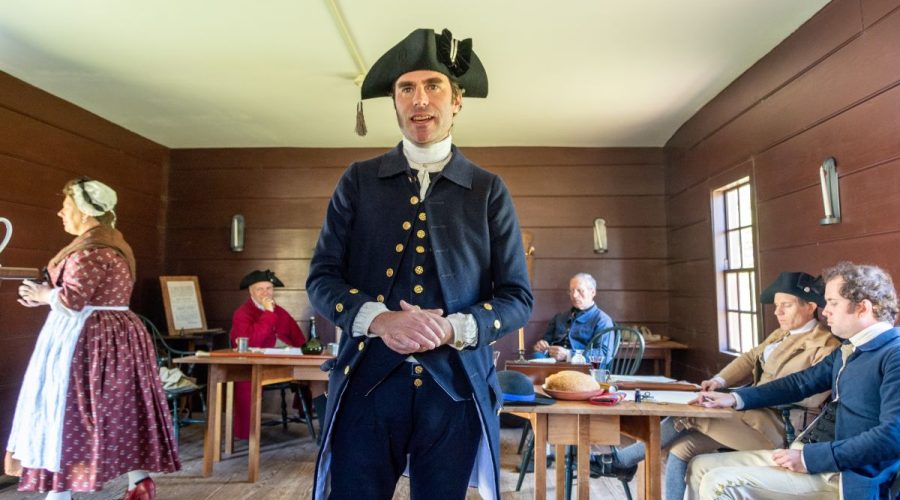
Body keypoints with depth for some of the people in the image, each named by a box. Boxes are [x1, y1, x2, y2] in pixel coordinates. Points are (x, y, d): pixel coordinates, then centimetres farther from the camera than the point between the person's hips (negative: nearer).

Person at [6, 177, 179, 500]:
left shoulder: (92, 249, -18)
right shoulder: (112, 243, 14)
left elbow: (70, 300, -23)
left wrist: (43, 294, -4)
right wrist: (50, 294, 12)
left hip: (87, 341, -10)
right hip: (115, 336, 10)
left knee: (66, 412, 2)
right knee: (123, 412, 12)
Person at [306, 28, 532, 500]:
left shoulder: (489, 191, 4)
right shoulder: (358, 181, 5)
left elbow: (517, 298, 3)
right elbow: (321, 278, 3)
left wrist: (453, 329, -15)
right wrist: (377, 319, -16)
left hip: (456, 389, 1)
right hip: (368, 382, 0)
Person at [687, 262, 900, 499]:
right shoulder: (850, 348, 16)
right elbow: (802, 382, 21)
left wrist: (811, 457, -22)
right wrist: (737, 398, 13)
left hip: (844, 475, -9)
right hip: (810, 452, 9)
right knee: (701, 467, 3)